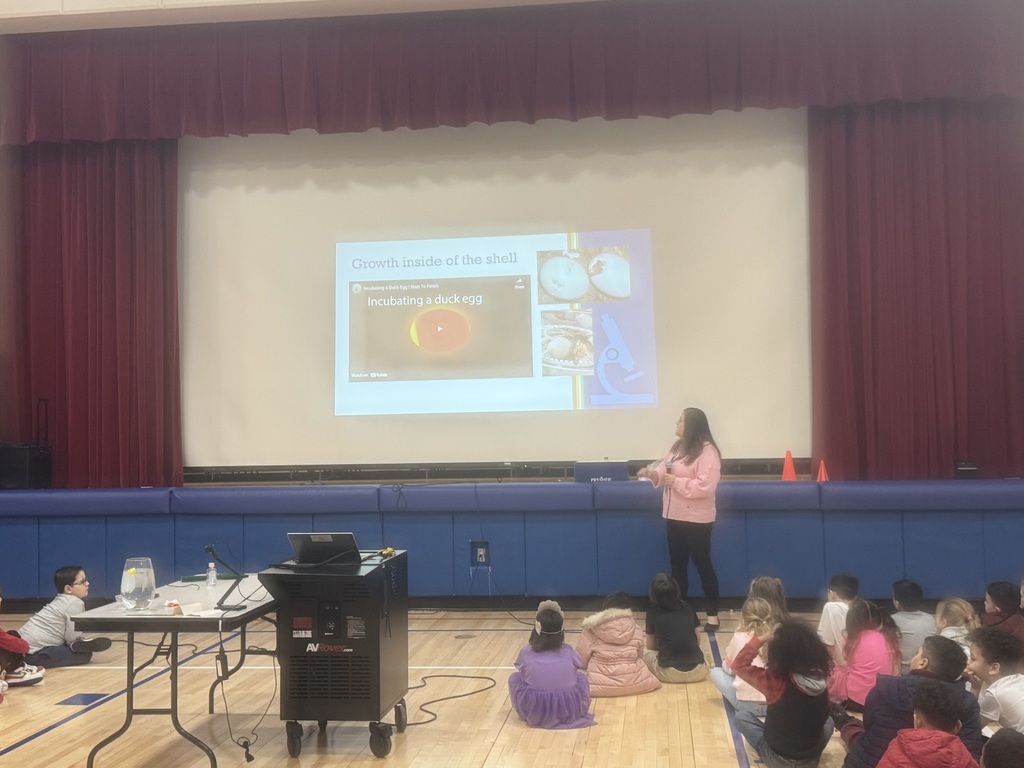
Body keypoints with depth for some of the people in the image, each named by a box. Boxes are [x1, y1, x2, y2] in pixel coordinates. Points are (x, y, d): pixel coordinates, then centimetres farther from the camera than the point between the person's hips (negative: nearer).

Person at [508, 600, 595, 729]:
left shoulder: (527, 651, 8)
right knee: (580, 676, 29)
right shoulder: (568, 651, 10)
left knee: (514, 677, 24)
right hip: (569, 710, 2)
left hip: (534, 711, -1)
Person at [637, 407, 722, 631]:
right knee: (677, 565, 14)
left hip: (696, 519, -8)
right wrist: (652, 473, -6)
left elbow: (706, 486, -26)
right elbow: (664, 471, 15)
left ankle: (713, 615, 10)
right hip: (675, 516, 8)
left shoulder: (707, 451, -18)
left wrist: (676, 482, -22)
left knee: (702, 565, 0)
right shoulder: (677, 447, 9)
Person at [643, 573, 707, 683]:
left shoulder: (652, 611, 3)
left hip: (669, 673, -3)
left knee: (644, 652, 24)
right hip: (697, 672, 3)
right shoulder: (688, 608, 9)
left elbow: (650, 646, 15)